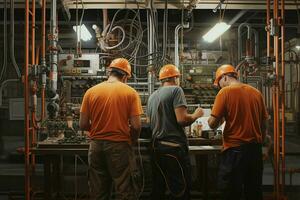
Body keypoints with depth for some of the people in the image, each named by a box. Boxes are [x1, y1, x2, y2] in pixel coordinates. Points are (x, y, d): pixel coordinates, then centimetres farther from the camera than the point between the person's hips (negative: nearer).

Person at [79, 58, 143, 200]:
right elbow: (136, 126, -10)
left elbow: (83, 125, 0)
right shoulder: (130, 92, -5)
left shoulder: (91, 92, 1)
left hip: (96, 146, 3)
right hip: (120, 146, -3)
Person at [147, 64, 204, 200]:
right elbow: (182, 119, -16)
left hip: (156, 147, 8)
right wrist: (196, 115, 2)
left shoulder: (152, 96, 14)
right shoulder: (175, 90, -6)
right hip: (174, 147, -7)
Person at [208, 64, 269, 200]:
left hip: (235, 149, -6)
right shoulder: (256, 92, 7)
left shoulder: (225, 92, -9)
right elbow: (264, 123, 12)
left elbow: (213, 124, -12)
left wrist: (211, 119, 9)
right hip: (255, 148, 6)